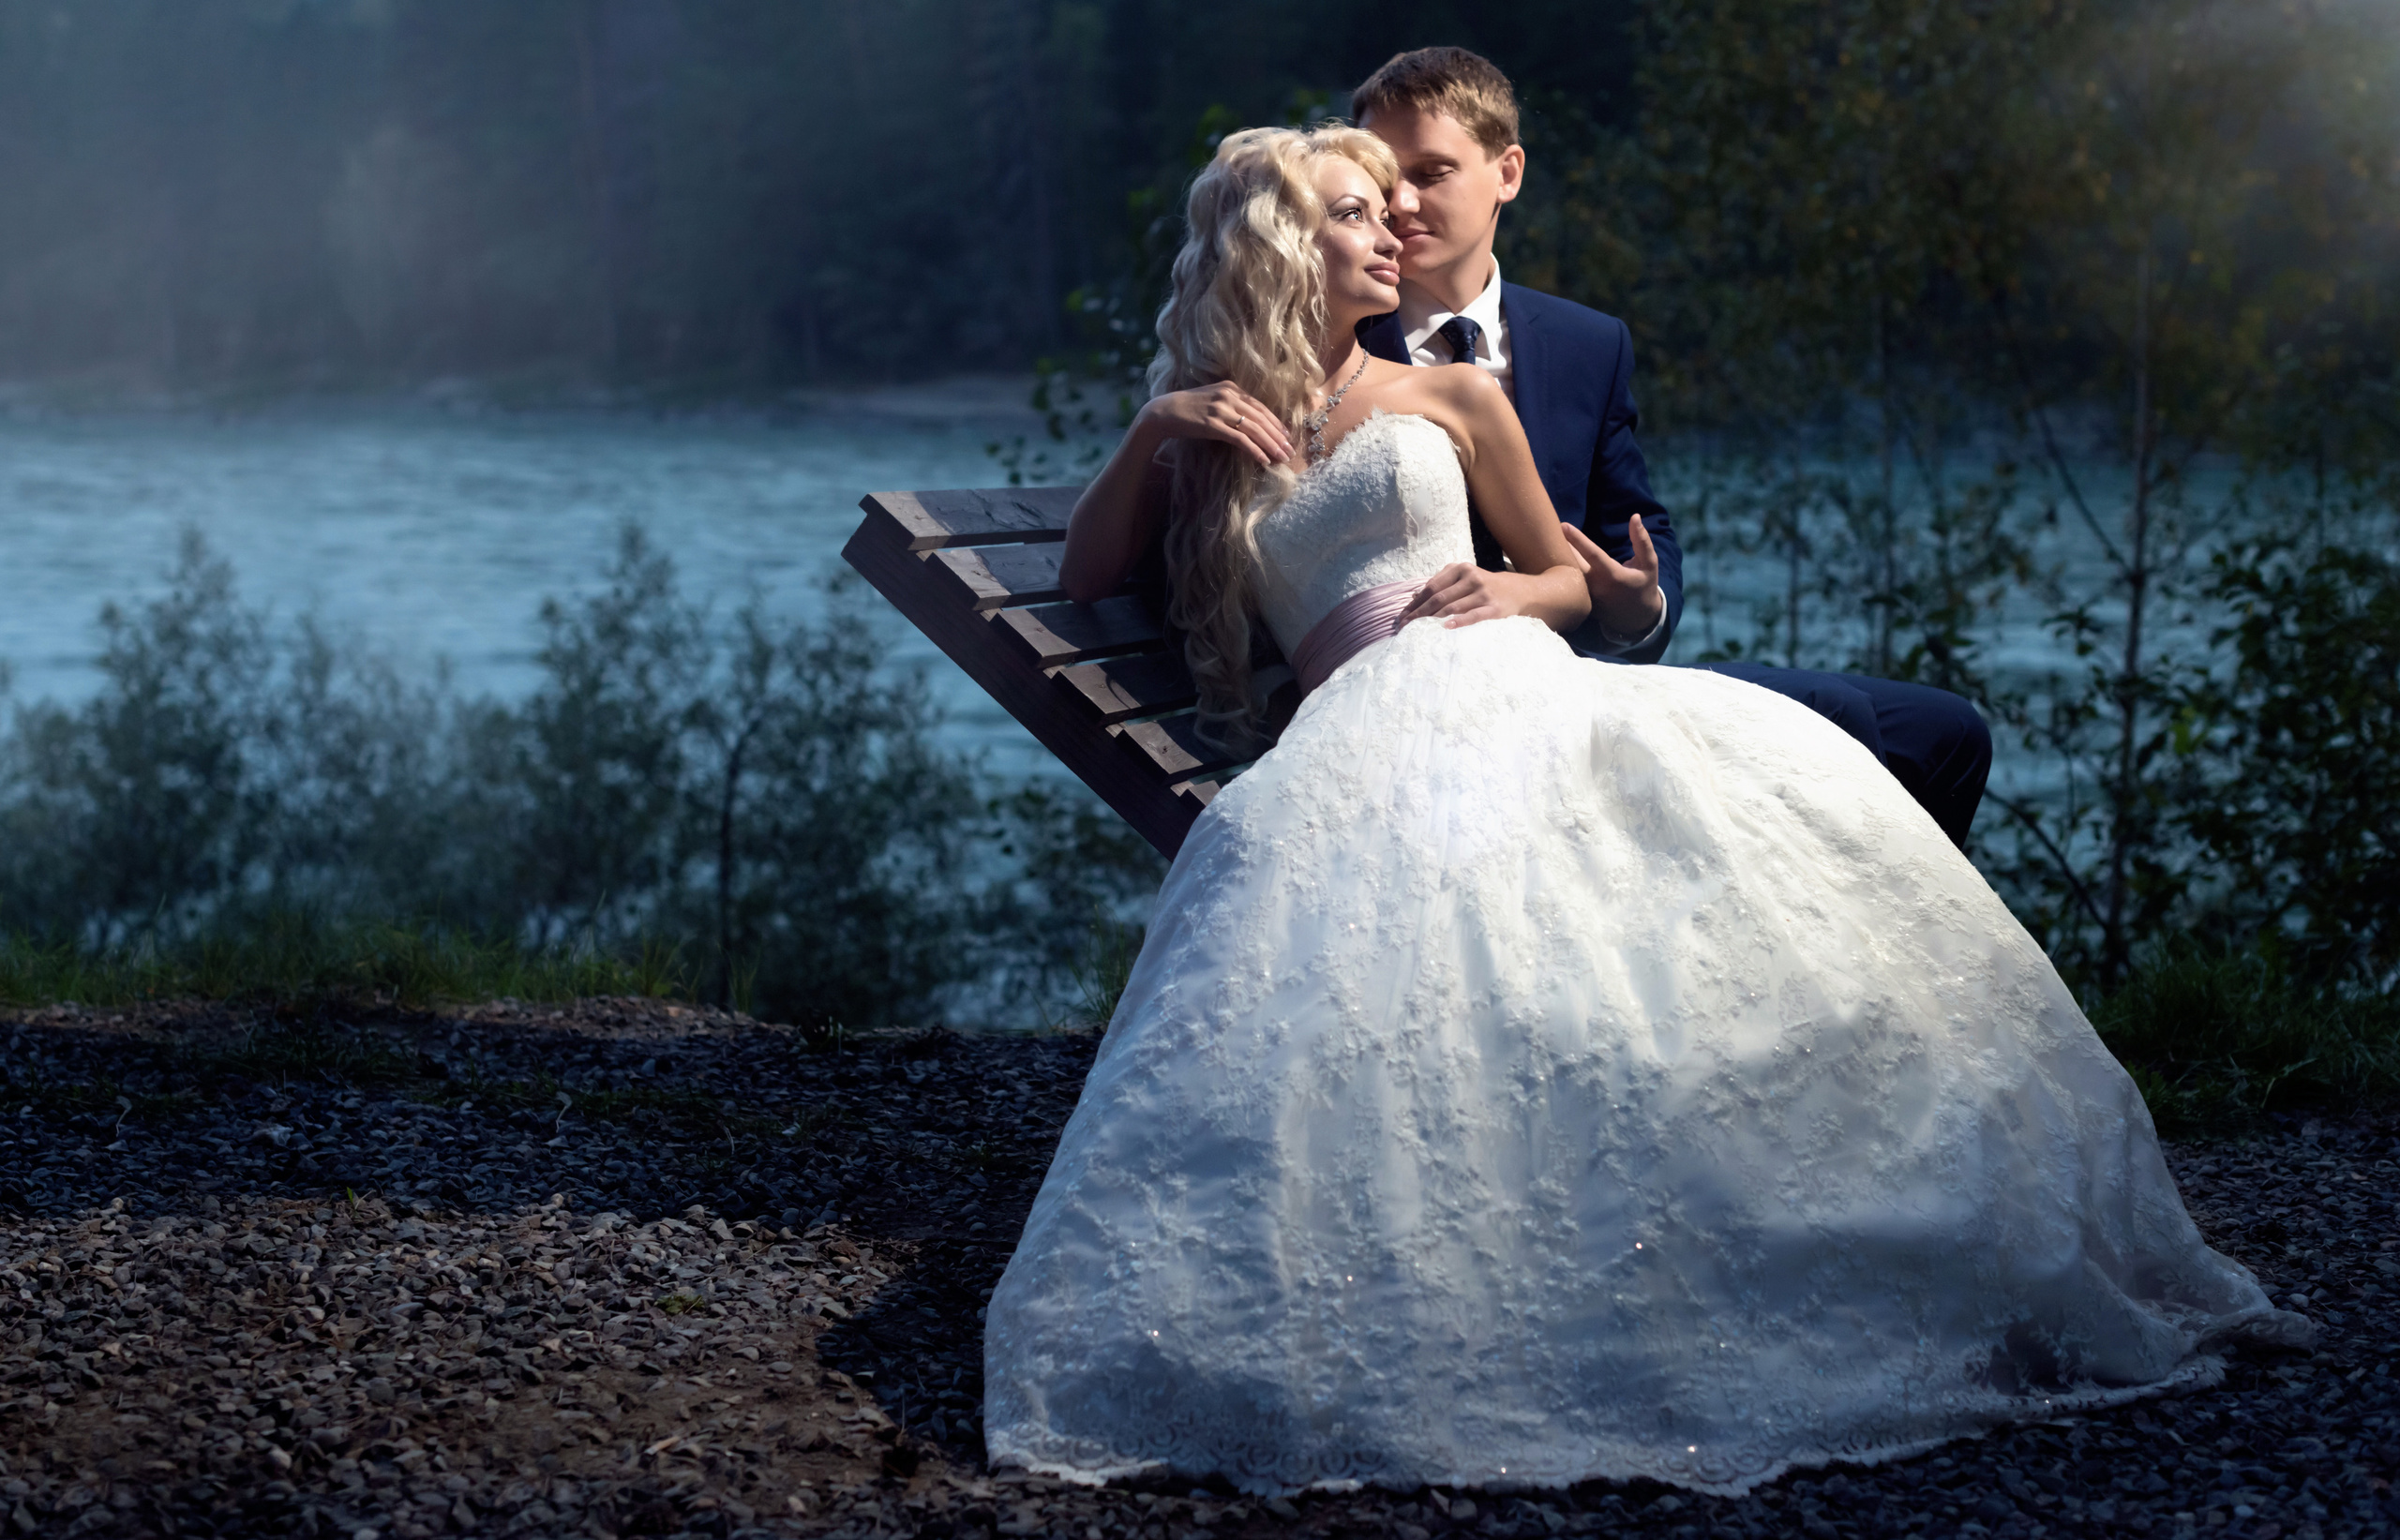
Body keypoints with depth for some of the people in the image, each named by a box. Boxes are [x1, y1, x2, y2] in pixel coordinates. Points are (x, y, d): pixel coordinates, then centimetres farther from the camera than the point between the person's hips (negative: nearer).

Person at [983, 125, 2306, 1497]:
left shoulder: (1453, 397, 22)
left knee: (1775, 774, -27)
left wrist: (1508, 591, 0)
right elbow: (1084, 576, 16)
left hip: (1512, 690, 1)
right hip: (1367, 741, -1)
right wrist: (1154, 434, 4)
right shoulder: (1219, 435, 22)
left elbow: (1570, 576, 24)